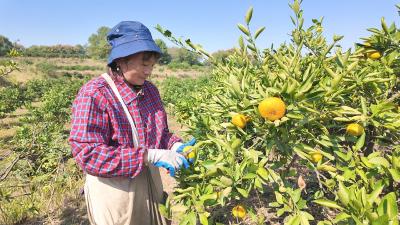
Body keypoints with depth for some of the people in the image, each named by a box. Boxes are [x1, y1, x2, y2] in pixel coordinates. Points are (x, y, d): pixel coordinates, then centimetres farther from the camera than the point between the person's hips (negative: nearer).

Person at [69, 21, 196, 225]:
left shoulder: (150, 90, 2)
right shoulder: (93, 95, -19)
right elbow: (88, 154, -24)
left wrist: (174, 145, -11)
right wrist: (150, 156, -29)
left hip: (151, 182, 7)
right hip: (113, 191, -6)